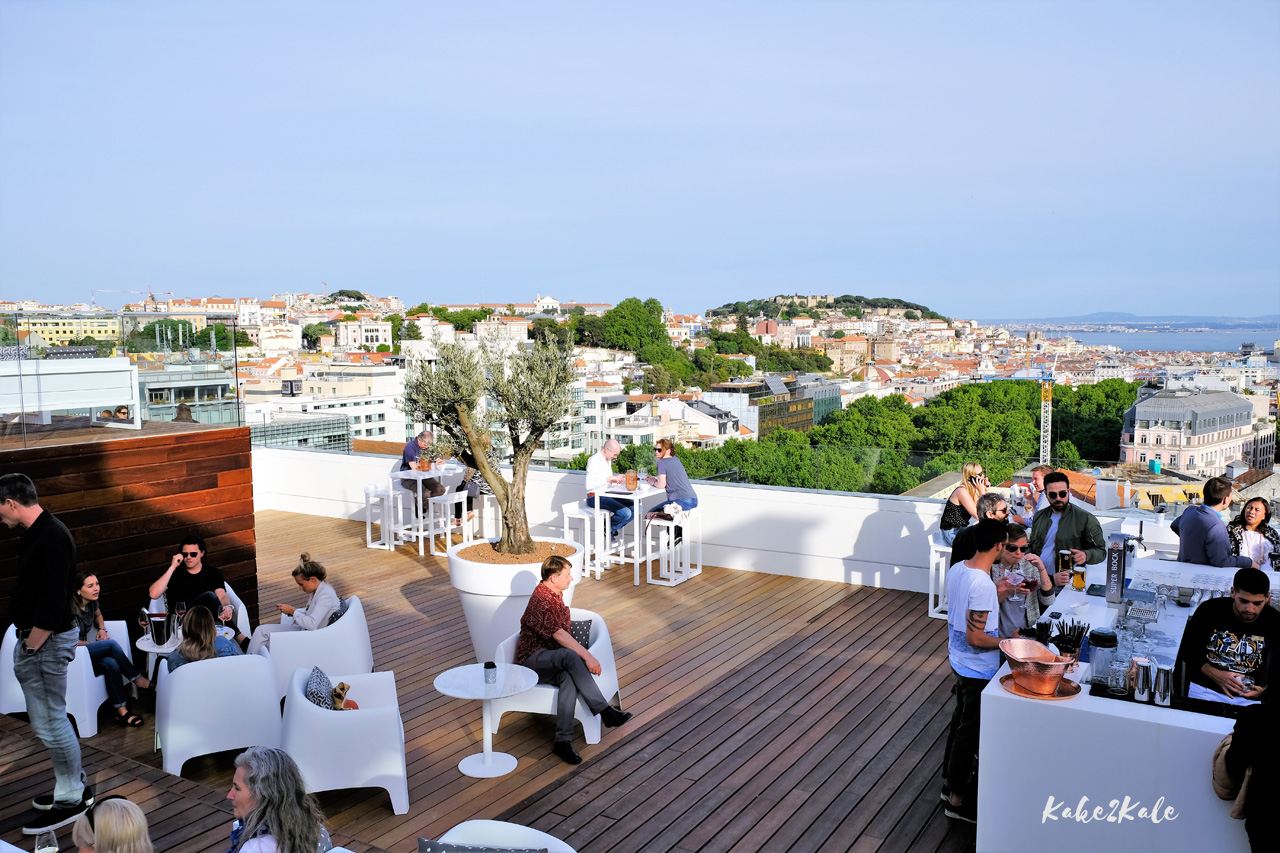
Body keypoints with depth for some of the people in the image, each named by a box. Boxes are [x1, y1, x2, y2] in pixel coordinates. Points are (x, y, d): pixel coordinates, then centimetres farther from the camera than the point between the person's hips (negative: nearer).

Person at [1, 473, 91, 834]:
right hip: (35, 638, 10)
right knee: (50, 718, 18)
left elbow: (51, 602, -26)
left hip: (47, 641, -10)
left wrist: (32, 647, -18)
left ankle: (70, 800, 10)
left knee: (50, 721, -2)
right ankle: (74, 786, 29)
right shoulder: (37, 533, 11)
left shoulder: (51, 537, -22)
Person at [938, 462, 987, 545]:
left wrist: (985, 491, -2)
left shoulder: (972, 491, 7)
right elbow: (978, 515, -23)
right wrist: (982, 492, -20)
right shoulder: (962, 491, -21)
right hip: (951, 533, -9)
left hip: (961, 530, 9)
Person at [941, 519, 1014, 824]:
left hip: (959, 662, 9)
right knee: (969, 731, 6)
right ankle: (957, 799, 20)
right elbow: (975, 637, -27)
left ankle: (951, 779, 39)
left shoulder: (956, 570, -2)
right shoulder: (983, 584, -30)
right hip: (978, 671, -9)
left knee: (960, 721, 23)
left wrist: (997, 594, 6)